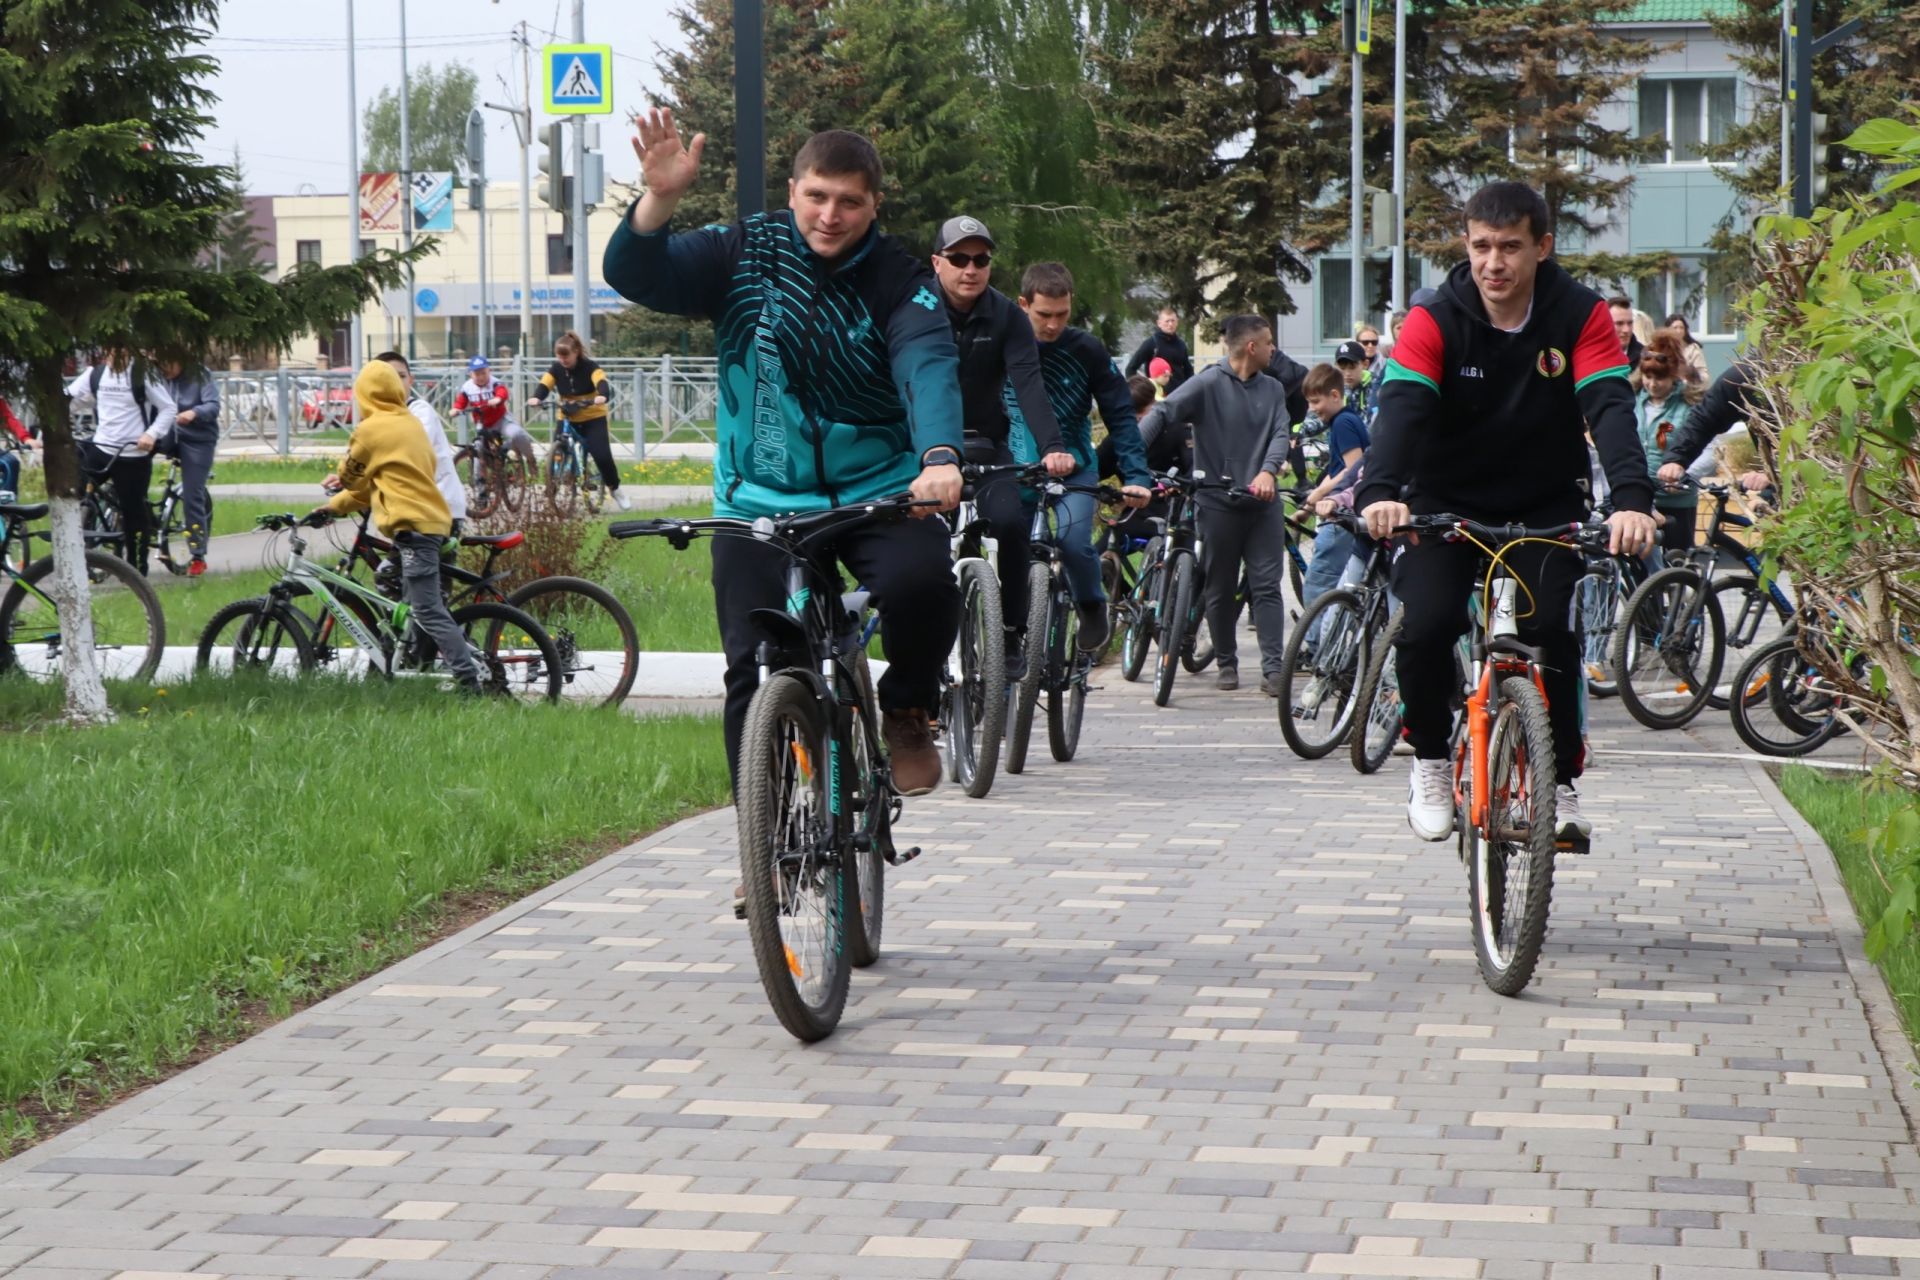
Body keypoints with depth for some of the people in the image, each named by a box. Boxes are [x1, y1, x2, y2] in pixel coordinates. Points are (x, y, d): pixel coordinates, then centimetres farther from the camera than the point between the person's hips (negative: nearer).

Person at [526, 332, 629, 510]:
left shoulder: (589, 366, -16)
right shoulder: (555, 369, -6)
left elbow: (602, 382, -33)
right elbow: (544, 385, -21)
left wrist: (603, 397, -57)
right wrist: (535, 398, -45)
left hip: (593, 418, -3)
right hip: (567, 418, 3)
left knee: (602, 456, -17)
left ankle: (615, 489, 9)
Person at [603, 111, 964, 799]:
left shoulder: (900, 281, -5)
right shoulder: (746, 252, -2)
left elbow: (930, 369, -23)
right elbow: (637, 277, -12)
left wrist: (940, 456, -43)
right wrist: (659, 200, -33)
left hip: (878, 493, -1)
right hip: (759, 501, 1)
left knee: (922, 582, -30)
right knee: (754, 672, -6)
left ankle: (907, 713, 1)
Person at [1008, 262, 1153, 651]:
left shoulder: (1087, 350, -8)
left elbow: (1120, 416, -5)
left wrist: (1136, 476, -15)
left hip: (1075, 463, -1)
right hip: (1019, 466, 1)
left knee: (1073, 541, -23)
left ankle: (1091, 605, 4)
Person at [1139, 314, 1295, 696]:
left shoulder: (1273, 389, 10)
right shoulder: (1209, 384, -6)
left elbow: (1281, 434, -2)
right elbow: (1162, 414, -14)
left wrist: (1268, 471, -22)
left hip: (1262, 502, 3)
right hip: (1218, 503, -3)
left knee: (1267, 586, -2)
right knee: (1221, 589, 7)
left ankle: (1273, 668, -4)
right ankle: (1226, 663, 20)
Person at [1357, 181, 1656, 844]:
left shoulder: (1581, 316, -12)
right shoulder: (1435, 320, -14)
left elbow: (1610, 408, -24)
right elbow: (1402, 407, -27)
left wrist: (1632, 499, -42)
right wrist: (1379, 492, -47)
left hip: (1546, 504, 1)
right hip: (1448, 502, -1)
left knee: (1552, 632, -19)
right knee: (1425, 627, -22)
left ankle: (1561, 780, 1)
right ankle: (1431, 762, 3)